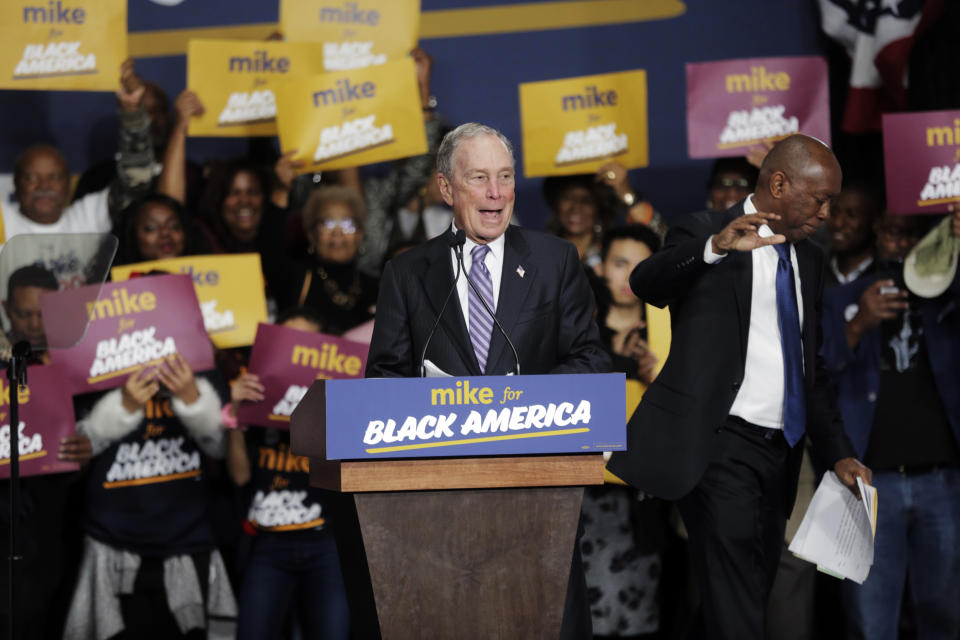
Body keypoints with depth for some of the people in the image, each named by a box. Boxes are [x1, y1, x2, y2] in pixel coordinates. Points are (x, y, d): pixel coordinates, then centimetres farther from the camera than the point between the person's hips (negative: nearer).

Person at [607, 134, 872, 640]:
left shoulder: (808, 260, 18)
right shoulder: (705, 233, -4)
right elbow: (645, 283, -25)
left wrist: (837, 452, 14)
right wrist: (713, 247, -43)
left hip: (779, 454, 8)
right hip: (722, 448, -7)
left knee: (752, 595, 11)